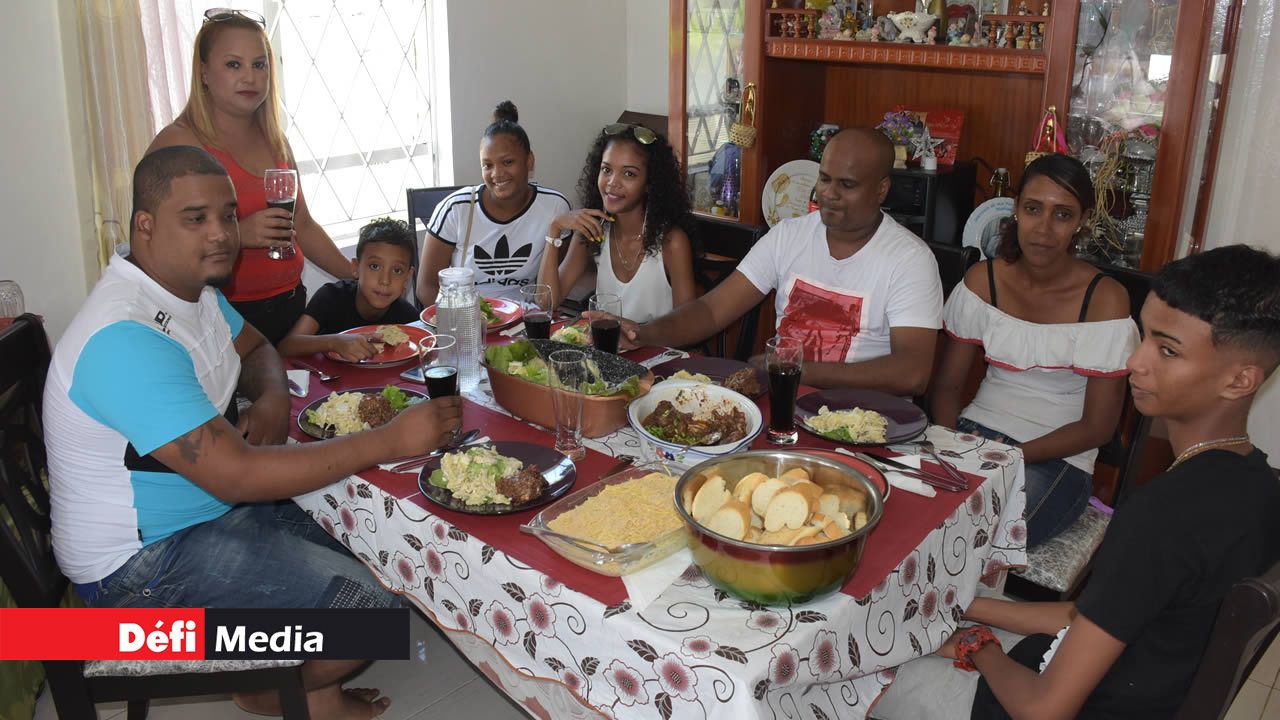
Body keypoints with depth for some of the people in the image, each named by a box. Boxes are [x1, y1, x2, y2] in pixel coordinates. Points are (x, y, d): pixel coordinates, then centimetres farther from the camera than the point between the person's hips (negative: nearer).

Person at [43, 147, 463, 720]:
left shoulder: (191, 284, 1)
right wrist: (389, 441, -32)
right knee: (373, 605, -17)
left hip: (209, 502, 10)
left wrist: (271, 401, -7)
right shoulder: (125, 339, -30)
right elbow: (236, 476, -34)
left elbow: (256, 350, 19)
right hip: (143, 562, -9)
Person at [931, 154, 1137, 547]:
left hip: (1057, 457, -3)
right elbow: (948, 385, 5)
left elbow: (1097, 427, -8)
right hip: (977, 430, 4)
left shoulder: (1104, 299, -10)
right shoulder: (983, 279, 2)